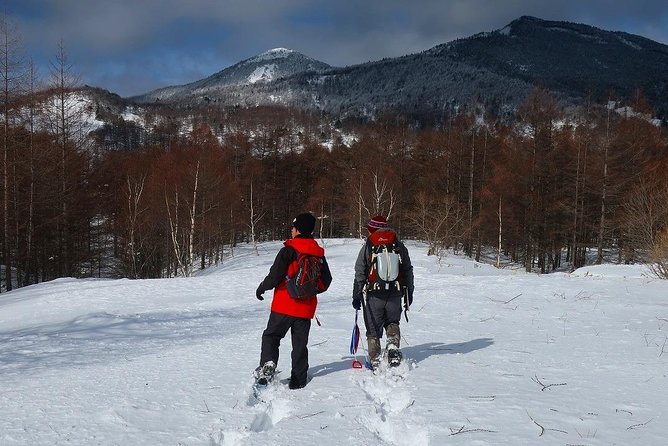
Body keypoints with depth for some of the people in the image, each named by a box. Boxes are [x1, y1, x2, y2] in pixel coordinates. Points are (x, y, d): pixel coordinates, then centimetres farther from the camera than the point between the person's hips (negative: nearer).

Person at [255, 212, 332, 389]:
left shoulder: (289, 250, -11)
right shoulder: (319, 253, 7)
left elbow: (275, 275, -14)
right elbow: (326, 280, 14)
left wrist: (262, 288, 3)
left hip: (285, 305, -4)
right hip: (306, 307, 4)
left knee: (271, 336, 8)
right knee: (300, 343, 11)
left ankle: (268, 364, -12)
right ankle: (298, 379, 13)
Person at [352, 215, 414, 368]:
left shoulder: (368, 246, -3)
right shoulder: (399, 246, 4)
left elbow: (360, 274, -1)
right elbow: (408, 271, 10)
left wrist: (356, 296, 6)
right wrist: (409, 293, 19)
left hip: (374, 295, -2)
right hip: (395, 295, 2)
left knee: (373, 329, 9)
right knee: (392, 323, 22)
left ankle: (375, 360, 7)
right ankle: (393, 345, -3)